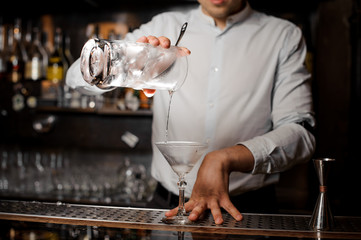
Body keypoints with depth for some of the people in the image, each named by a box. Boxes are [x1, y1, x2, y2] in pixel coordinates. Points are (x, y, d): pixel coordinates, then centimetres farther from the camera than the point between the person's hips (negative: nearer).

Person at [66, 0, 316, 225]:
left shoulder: (284, 36, 6)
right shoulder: (164, 27, 9)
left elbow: (300, 132, -5)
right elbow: (78, 76, 2)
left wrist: (224, 159, -20)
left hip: (246, 210, -1)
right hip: (168, 204, 1)